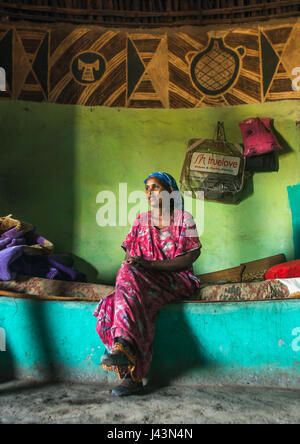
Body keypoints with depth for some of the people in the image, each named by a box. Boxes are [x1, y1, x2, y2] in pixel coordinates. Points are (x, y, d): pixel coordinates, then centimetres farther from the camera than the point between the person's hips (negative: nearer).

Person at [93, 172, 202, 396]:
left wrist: (149, 264, -19)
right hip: (143, 279, 4)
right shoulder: (141, 220, 19)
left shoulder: (184, 219, 4)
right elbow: (129, 255, 14)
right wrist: (129, 264, -12)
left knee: (131, 278, -33)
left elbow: (187, 260, -7)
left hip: (177, 281, -4)